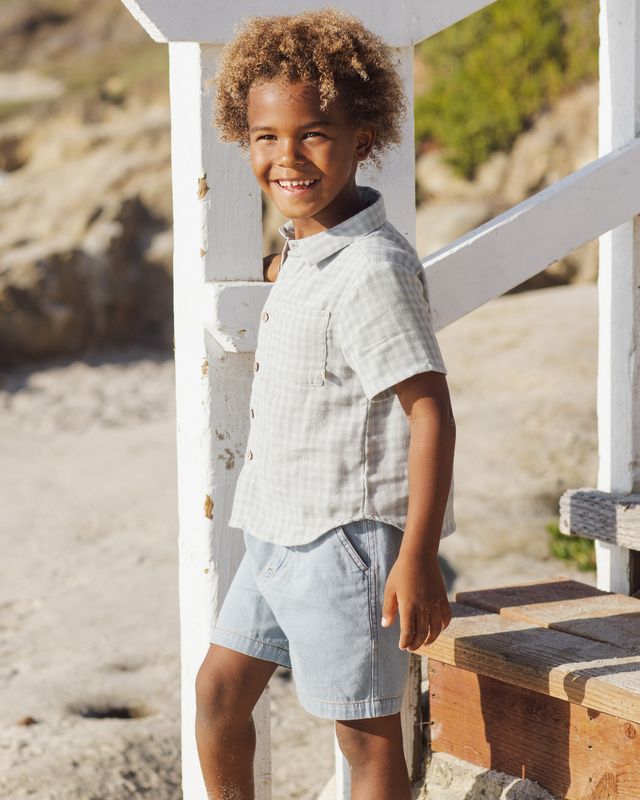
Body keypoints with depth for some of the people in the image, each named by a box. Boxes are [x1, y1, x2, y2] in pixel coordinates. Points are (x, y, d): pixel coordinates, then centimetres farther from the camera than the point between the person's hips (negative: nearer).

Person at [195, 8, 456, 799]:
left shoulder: (371, 271, -21)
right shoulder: (301, 252, 7)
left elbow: (431, 410, -23)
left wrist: (417, 557, -25)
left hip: (345, 541, -9)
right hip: (277, 534, 9)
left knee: (366, 735, 2)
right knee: (218, 691, 19)